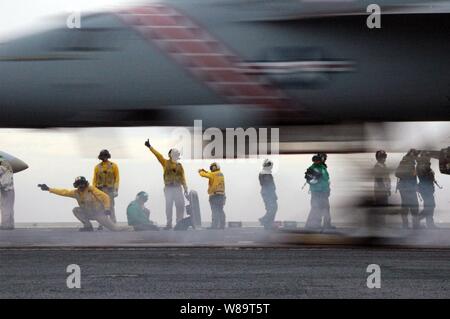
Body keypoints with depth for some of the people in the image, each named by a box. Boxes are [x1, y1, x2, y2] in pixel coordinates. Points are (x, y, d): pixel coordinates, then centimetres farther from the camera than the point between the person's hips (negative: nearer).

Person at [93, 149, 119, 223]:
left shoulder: (113, 166, 3)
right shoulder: (97, 167, 9)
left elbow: (117, 178, 1)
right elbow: (94, 179, 9)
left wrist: (116, 190, -7)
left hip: (110, 190, -2)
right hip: (100, 189, 2)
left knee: (111, 208, -7)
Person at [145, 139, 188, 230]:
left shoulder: (179, 165, 11)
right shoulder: (165, 163, 3)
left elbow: (182, 177, 9)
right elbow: (158, 155, -7)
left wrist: (185, 188, 3)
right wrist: (150, 147, -17)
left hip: (177, 188, 2)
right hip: (168, 188, -2)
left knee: (180, 205, -1)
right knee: (169, 206, 1)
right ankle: (169, 224, 6)